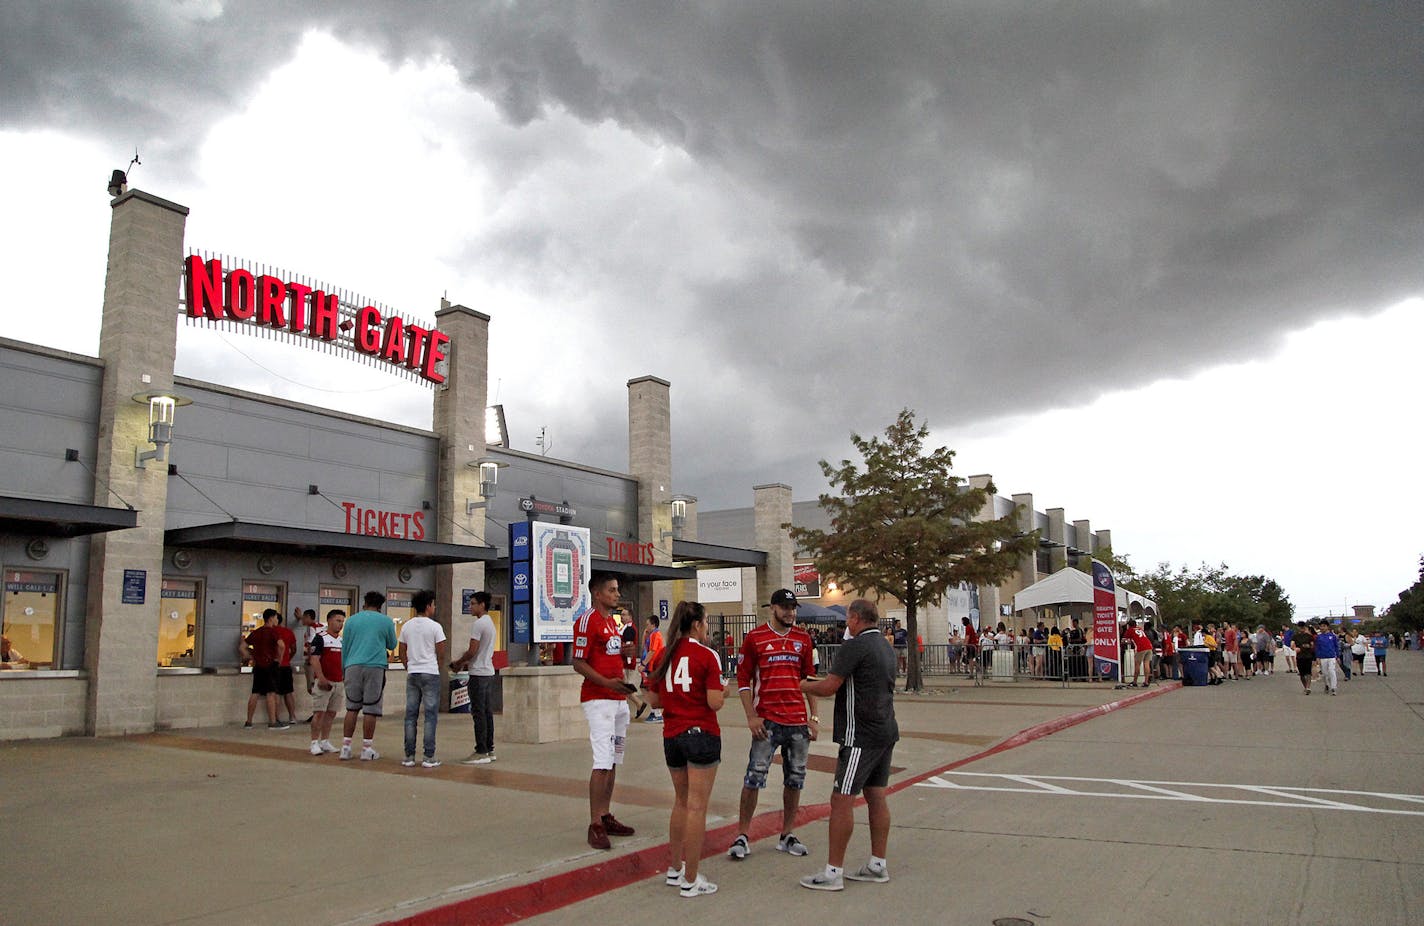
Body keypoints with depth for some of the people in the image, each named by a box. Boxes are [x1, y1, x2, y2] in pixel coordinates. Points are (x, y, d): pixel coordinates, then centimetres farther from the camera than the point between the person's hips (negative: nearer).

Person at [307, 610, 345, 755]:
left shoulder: (343, 640, 15)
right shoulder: (320, 638, -6)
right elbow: (314, 660, -13)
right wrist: (321, 678, -21)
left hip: (339, 682, 7)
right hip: (324, 682, -7)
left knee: (331, 713, 10)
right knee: (319, 712, -6)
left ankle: (325, 741, 17)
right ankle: (315, 743, 0)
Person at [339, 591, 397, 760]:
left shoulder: (352, 620, 10)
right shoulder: (386, 621, 5)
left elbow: (344, 647, 13)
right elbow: (392, 645, 16)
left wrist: (344, 671, 20)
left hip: (353, 666, 2)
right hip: (375, 666, -2)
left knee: (352, 708, 9)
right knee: (370, 710, 1)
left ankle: (345, 748, 8)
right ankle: (367, 749, 3)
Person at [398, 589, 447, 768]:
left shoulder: (406, 626, 7)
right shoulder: (435, 627, -8)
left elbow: (402, 654, 10)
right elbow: (441, 654, -5)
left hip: (412, 674, 5)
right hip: (430, 674, -5)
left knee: (410, 715, 8)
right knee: (431, 715, -1)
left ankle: (409, 756, 9)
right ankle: (429, 757, -2)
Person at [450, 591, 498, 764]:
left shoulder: (478, 624, -14)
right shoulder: (490, 623, 16)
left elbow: (472, 651, -17)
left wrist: (458, 663, -2)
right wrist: (465, 664, 15)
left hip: (478, 674, -9)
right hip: (489, 672, 9)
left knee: (478, 713, -6)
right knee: (488, 712, 11)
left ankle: (481, 752, -4)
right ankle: (489, 750, 14)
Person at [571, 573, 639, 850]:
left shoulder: (613, 620, 17)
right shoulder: (587, 620, -11)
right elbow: (578, 663, -15)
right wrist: (607, 682, -24)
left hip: (619, 699, 9)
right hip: (598, 700, -9)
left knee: (613, 761, 12)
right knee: (603, 762, -12)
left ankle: (606, 816, 20)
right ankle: (595, 825, -8)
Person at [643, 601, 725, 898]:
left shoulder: (663, 656, 5)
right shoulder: (707, 655, -11)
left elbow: (653, 700, 8)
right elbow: (715, 703, -16)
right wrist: (723, 691, 4)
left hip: (671, 736, 6)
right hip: (702, 735, -6)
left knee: (681, 802, 21)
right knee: (697, 807, -1)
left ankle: (674, 869, 31)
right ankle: (691, 881, 4)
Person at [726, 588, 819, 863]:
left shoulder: (803, 638, 8)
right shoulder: (754, 637, -2)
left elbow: (809, 678, 14)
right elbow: (743, 679, -1)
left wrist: (814, 717, 8)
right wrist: (751, 717, -8)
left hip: (798, 721, 4)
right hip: (767, 721, -4)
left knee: (795, 778, 9)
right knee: (754, 776, -5)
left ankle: (787, 835, 22)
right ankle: (742, 836, 6)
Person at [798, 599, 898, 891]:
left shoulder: (855, 646, -15)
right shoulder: (885, 646, 14)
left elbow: (828, 688, -16)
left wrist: (805, 685, 4)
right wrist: (819, 682, 19)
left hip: (861, 736, -9)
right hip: (886, 731, 9)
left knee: (842, 800, -5)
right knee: (876, 797, 14)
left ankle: (833, 872, -1)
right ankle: (878, 865, 20)